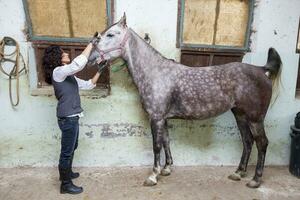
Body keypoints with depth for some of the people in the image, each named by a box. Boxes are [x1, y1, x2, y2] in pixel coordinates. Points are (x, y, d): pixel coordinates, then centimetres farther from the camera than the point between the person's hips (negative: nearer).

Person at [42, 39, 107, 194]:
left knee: (71, 148, 24)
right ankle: (65, 184, 17)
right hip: (68, 118, -10)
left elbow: (88, 85, 16)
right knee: (67, 151, 2)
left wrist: (99, 71, 7)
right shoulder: (58, 72, -15)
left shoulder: (69, 75, 14)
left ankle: (66, 173, 44)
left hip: (71, 117, 10)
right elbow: (79, 63, -30)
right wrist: (91, 43, -20)